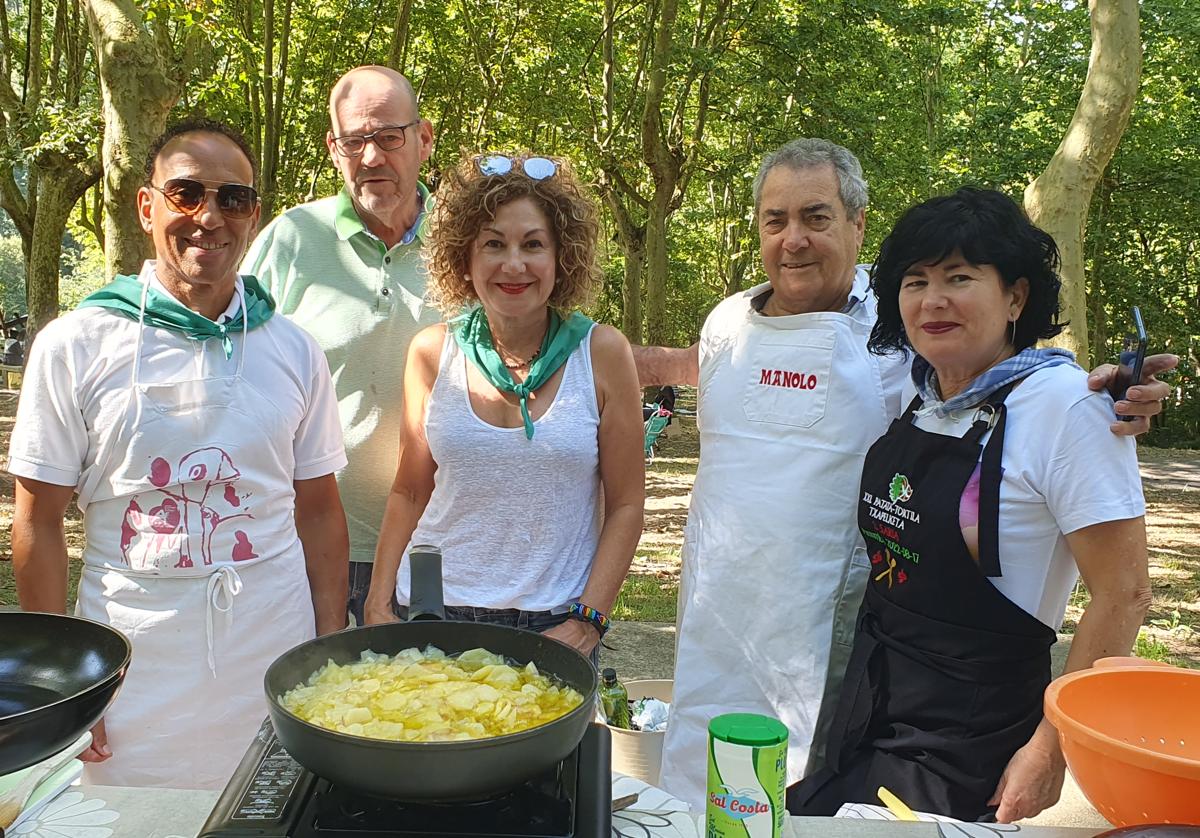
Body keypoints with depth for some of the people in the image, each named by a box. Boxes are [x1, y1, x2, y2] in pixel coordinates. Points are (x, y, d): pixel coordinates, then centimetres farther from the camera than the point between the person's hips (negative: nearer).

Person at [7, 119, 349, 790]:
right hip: (131, 668, -1)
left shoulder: (294, 350, 1)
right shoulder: (74, 346, -5)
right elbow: (40, 520, -1)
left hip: (275, 659, 2)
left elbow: (318, 510, 5)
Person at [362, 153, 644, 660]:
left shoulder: (602, 354, -7)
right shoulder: (432, 352, -2)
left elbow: (625, 506, -3)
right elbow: (408, 493, 6)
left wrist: (588, 620, -10)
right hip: (433, 613, 2)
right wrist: (378, 605, 0)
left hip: (556, 624, -1)